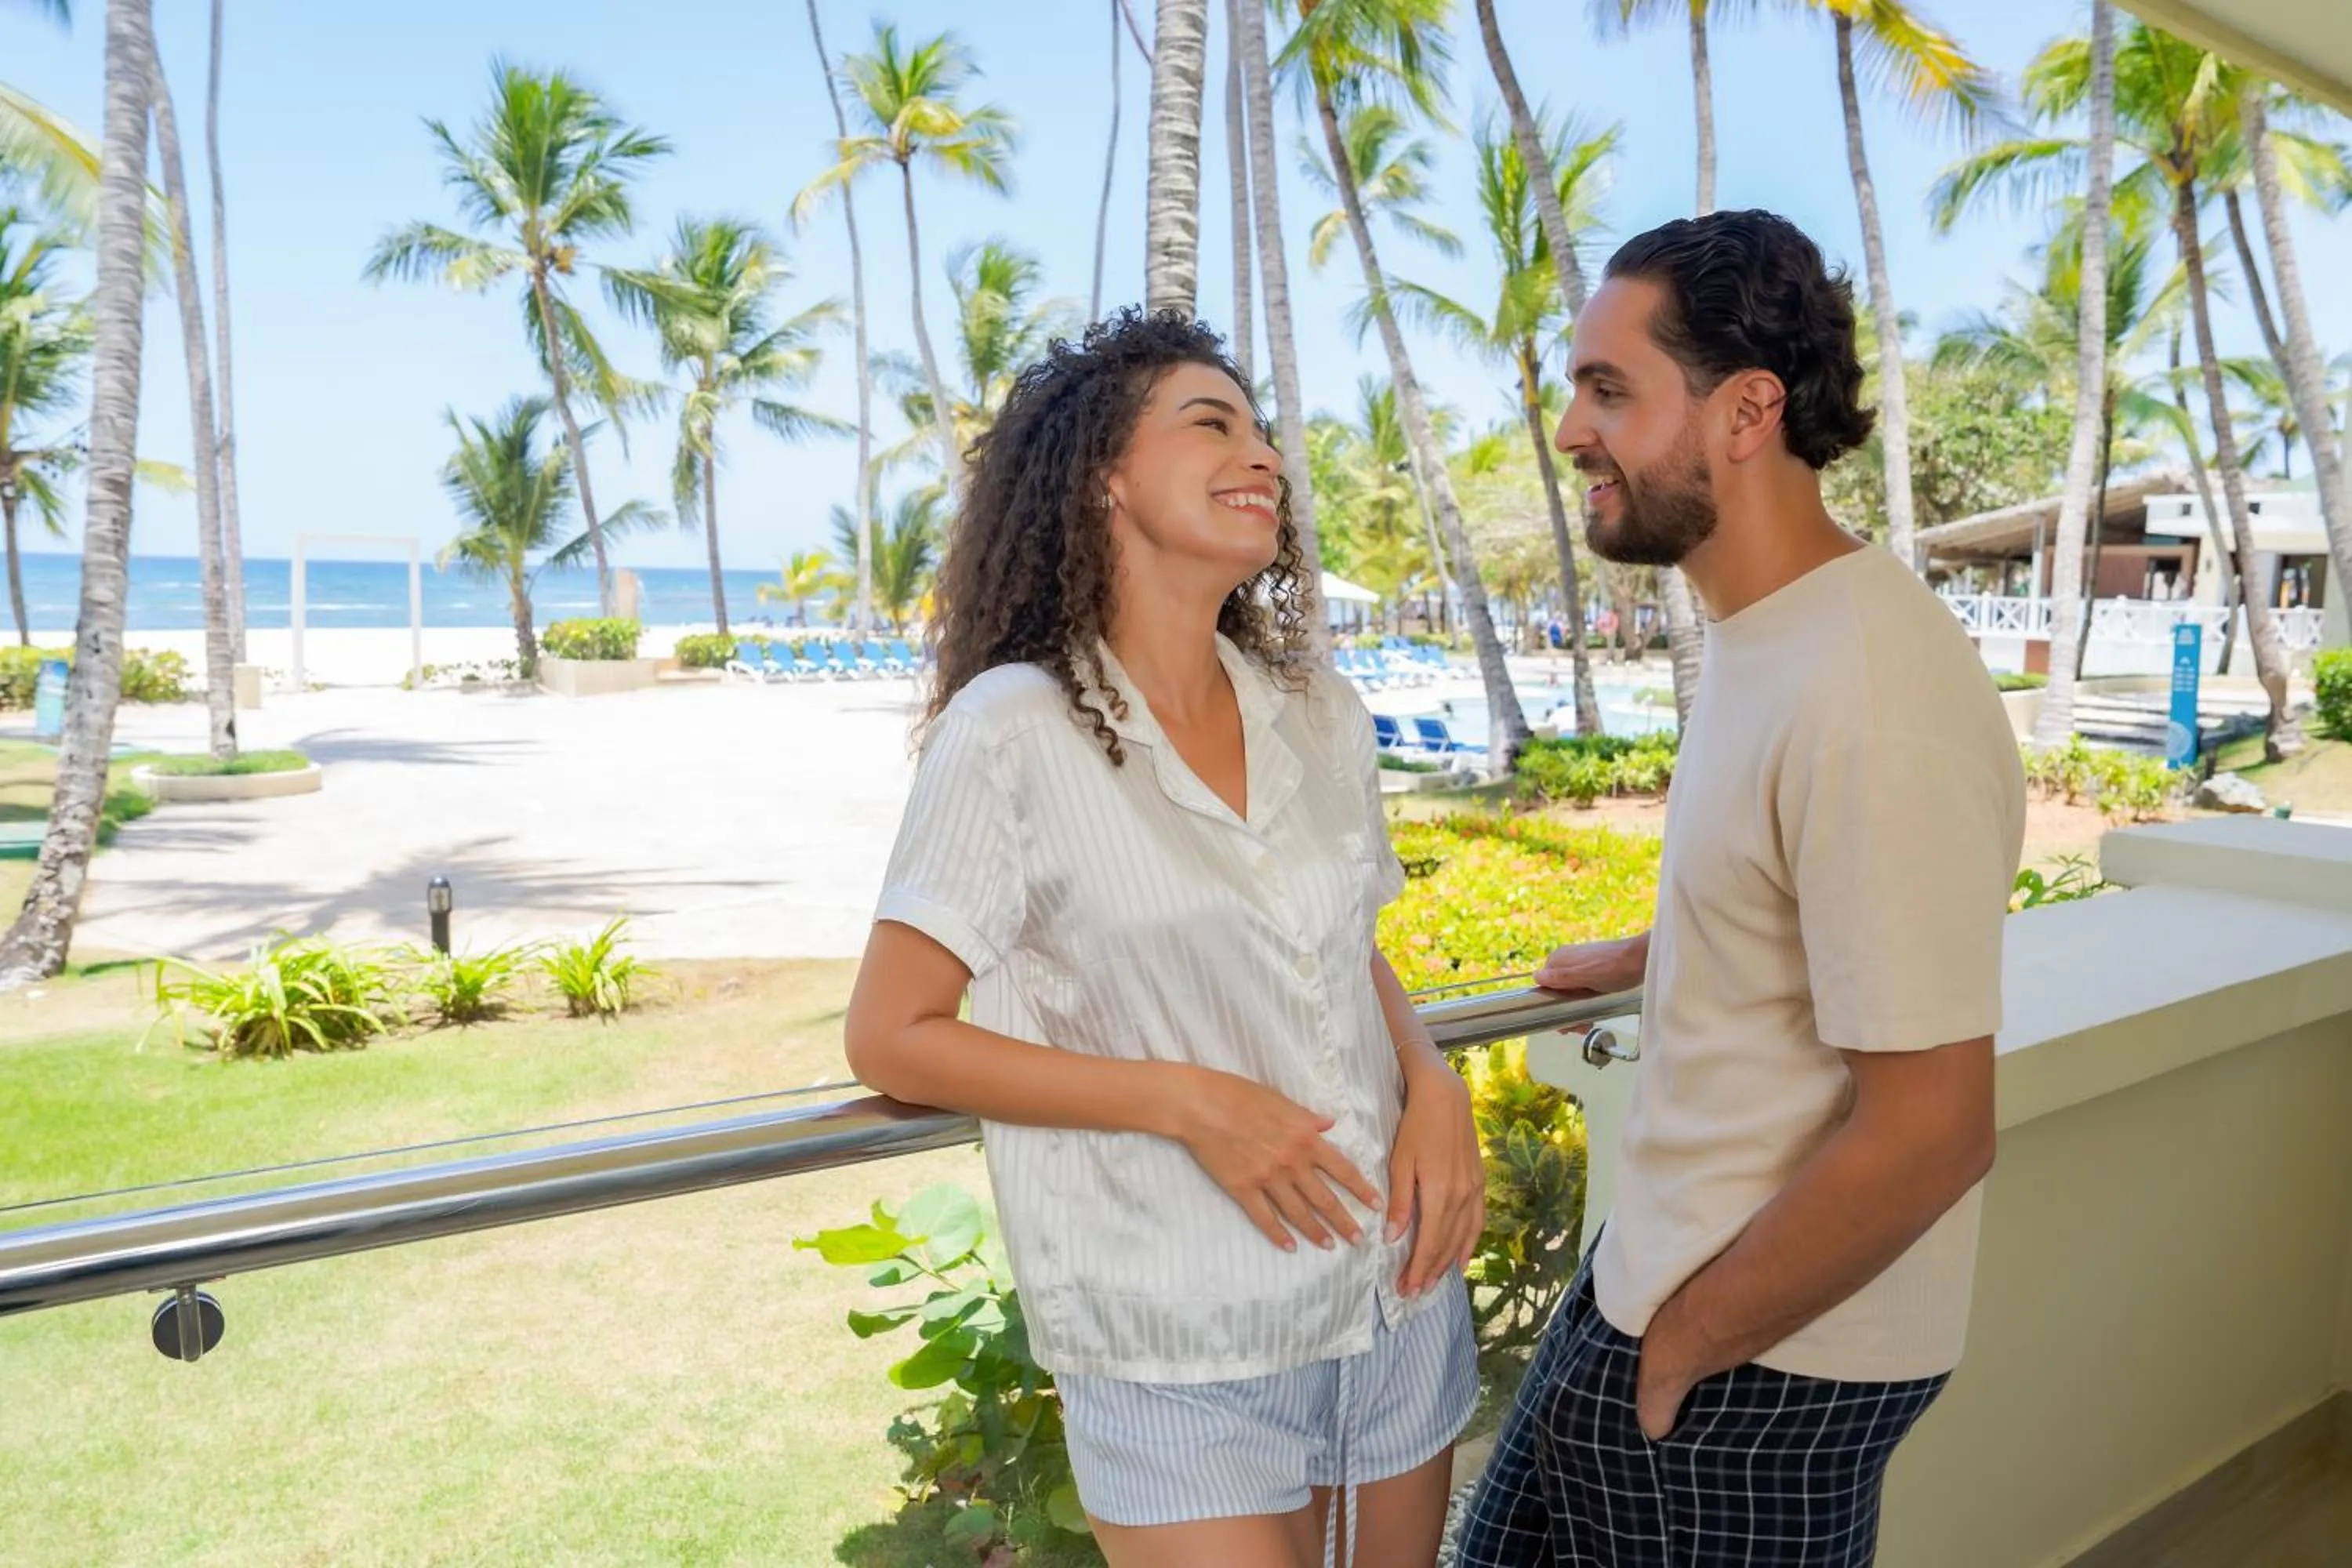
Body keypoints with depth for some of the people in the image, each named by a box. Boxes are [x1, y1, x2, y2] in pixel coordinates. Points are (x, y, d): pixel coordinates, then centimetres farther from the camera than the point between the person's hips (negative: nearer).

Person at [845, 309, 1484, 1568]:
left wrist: (1435, 1085, -6)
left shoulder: (1318, 713, 3)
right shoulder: (1016, 732, -13)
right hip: (1181, 1358, -5)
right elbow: (890, 1039, -12)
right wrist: (1188, 1101, -20)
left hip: (1402, 1302, 6)